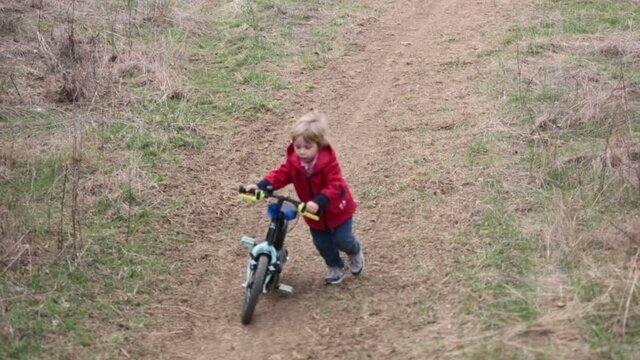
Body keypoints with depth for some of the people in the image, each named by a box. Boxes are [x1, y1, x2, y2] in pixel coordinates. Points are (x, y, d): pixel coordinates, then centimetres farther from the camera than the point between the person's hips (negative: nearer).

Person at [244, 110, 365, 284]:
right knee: (322, 243, 12)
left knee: (342, 240, 6)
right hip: (314, 213, 5)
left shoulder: (328, 161, -30)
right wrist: (261, 186, -33)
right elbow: (280, 175, -16)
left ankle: (355, 252, 41)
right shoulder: (293, 161, -16)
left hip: (336, 209, -4)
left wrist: (318, 202, -52)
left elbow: (334, 186, -37)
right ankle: (335, 267, 38)